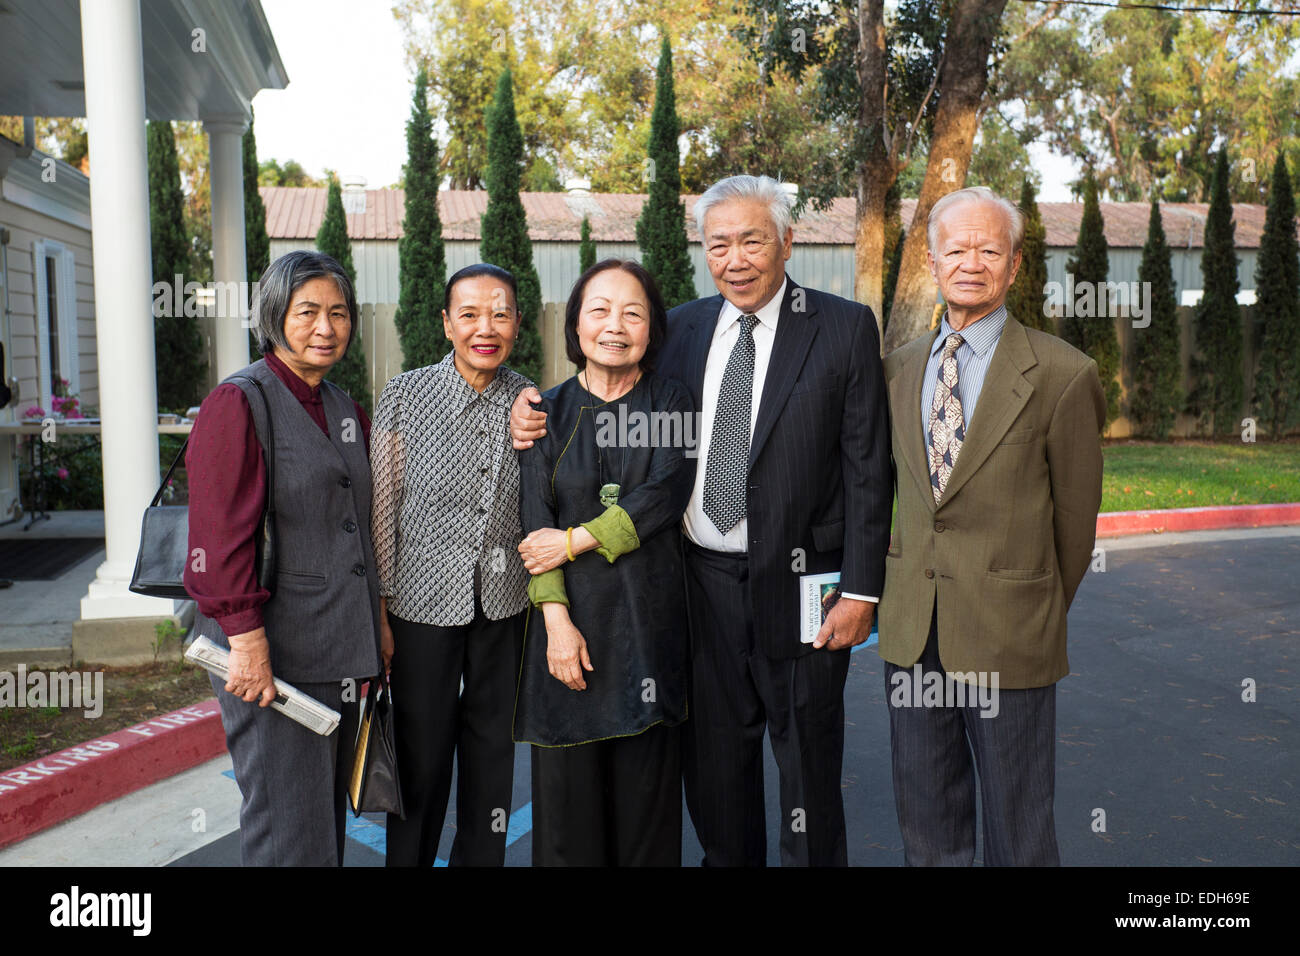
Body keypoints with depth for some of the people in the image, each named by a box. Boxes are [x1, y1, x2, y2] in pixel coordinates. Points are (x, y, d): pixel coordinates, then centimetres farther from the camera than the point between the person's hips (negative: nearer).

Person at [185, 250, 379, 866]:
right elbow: (220, 533, -16)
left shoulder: (343, 408, 14)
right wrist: (246, 640, -19)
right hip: (273, 653, -7)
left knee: (326, 810, 17)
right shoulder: (239, 403, -9)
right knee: (288, 832, -1)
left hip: (337, 650, 8)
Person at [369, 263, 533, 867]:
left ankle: (480, 858, 35)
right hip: (424, 598, -2)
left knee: (492, 746, 15)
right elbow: (383, 507, -3)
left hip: (505, 603, 3)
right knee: (420, 751, 9)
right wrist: (379, 610, -2)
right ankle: (408, 859, 31)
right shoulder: (404, 397, -6)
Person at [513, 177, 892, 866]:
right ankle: (727, 859, 37)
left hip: (797, 584, -3)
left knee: (808, 769, 12)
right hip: (703, 579, 4)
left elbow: (867, 468, -7)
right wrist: (535, 412, -4)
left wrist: (861, 590, -11)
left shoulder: (845, 328, -5)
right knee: (712, 762, 17)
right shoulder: (683, 326, 7)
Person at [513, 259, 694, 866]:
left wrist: (574, 540, -12)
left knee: (647, 781, 6)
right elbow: (536, 521, -2)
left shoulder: (669, 403, 5)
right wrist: (556, 618, -12)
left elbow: (665, 494, -9)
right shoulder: (549, 412, 5)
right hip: (572, 614, 1)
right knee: (569, 784, 7)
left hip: (649, 614, 0)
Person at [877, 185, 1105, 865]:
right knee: (925, 824, 18)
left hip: (1008, 637, -4)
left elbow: (1076, 517, -1)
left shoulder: (1063, 375, -9)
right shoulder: (900, 367, 7)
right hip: (911, 630, 4)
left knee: (1019, 833, 11)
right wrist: (901, 588, 12)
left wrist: (1043, 618, 8)